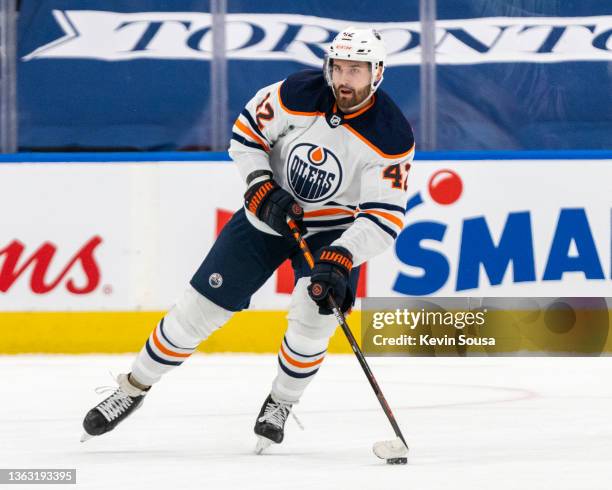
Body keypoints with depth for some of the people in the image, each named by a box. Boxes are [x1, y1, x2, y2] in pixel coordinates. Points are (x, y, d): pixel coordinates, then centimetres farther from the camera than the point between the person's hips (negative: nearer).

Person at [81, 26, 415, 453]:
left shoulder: (392, 137, -23)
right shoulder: (299, 94, -20)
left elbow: (385, 217, -25)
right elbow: (246, 134, -5)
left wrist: (340, 259, -36)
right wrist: (263, 190, -18)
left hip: (335, 230, -1)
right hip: (271, 212, 2)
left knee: (315, 314, -25)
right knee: (201, 307, -1)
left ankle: (280, 404, 2)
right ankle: (134, 388, 16)